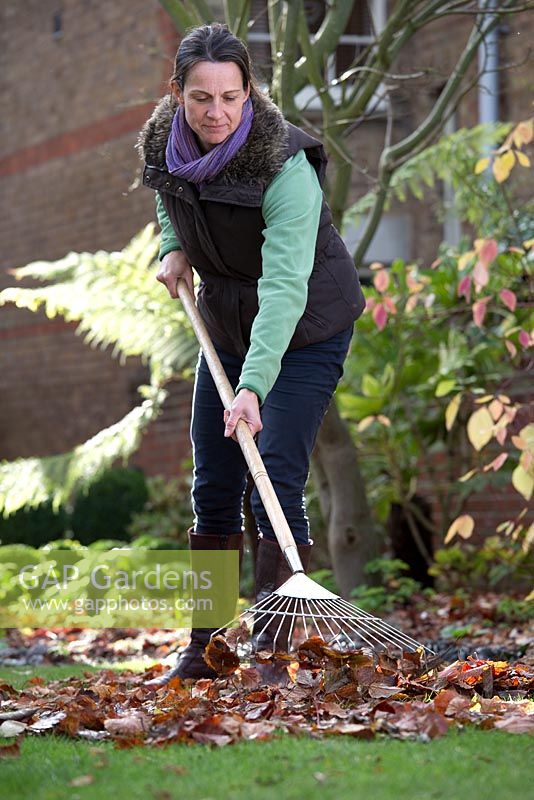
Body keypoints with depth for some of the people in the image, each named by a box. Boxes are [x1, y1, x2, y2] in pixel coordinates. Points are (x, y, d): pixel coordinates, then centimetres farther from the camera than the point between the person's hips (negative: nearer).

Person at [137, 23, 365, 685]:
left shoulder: (285, 166, -30)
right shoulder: (162, 141, -11)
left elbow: (284, 289, -38)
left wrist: (254, 386, -46)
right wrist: (174, 246, 0)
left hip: (304, 333, -6)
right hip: (227, 327, 6)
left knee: (276, 487, -14)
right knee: (213, 488, 8)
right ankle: (205, 649, 17)